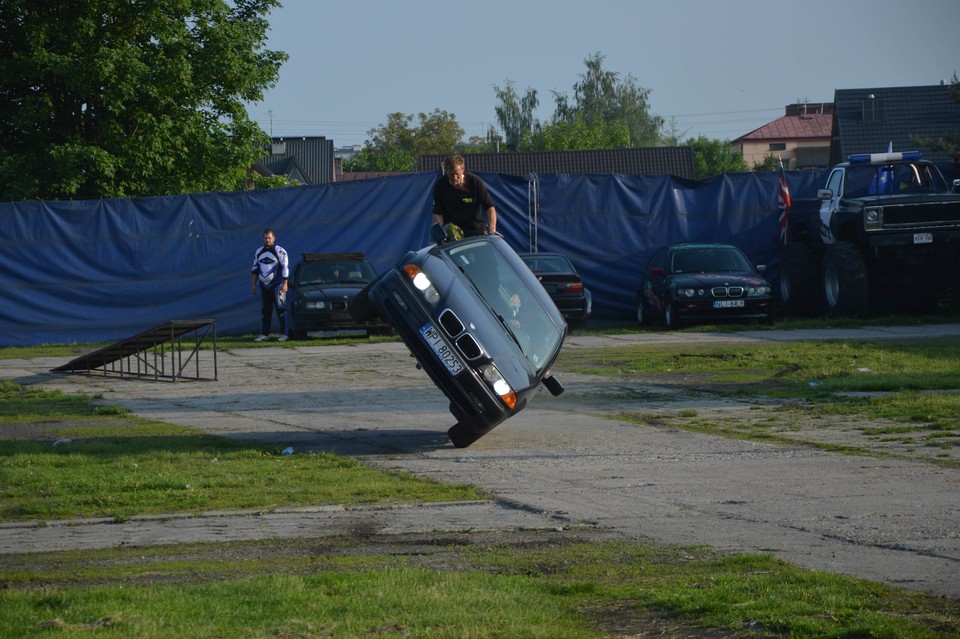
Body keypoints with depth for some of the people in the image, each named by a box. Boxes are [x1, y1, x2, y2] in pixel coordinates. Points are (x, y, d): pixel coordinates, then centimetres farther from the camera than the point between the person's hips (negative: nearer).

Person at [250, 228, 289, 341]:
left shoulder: (280, 251, -4)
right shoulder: (259, 252, 13)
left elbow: (285, 268, -7)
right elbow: (255, 269, 18)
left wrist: (284, 284, -13)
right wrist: (253, 285, 13)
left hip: (277, 285, -5)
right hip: (264, 286, 5)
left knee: (280, 310, -6)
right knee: (265, 311, 4)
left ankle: (283, 334, -3)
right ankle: (264, 334, 6)